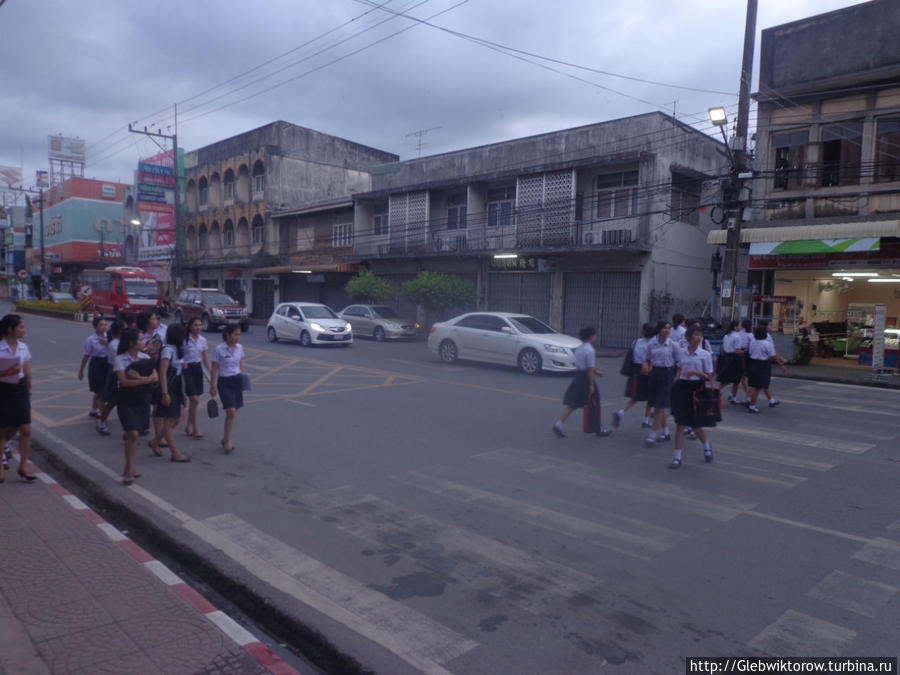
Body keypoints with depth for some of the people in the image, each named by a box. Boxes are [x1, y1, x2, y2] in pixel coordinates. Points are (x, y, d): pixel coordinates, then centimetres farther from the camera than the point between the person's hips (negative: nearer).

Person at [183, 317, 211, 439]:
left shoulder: (203, 340, 6)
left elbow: (205, 358, 10)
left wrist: (211, 372, 5)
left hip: (198, 369, 5)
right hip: (187, 368, -5)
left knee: (193, 400, 12)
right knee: (194, 400, -10)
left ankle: (189, 426, 26)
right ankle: (195, 428, -1)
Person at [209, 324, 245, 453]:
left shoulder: (239, 348, 3)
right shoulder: (219, 349, -11)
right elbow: (214, 369, -6)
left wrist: (242, 379, 15)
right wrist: (212, 386, -5)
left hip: (237, 381, 5)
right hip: (224, 382, -5)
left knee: (233, 413, 8)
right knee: (231, 412, -14)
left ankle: (226, 439, 24)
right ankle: (227, 441, -2)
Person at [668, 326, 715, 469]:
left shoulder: (705, 354, -3)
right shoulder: (682, 354, 6)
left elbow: (709, 377, -3)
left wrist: (696, 372, -18)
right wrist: (676, 382, 7)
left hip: (696, 388, -2)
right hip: (682, 388, 2)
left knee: (695, 424, 8)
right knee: (680, 423, 0)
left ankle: (707, 446, 40)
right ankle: (677, 458, 4)